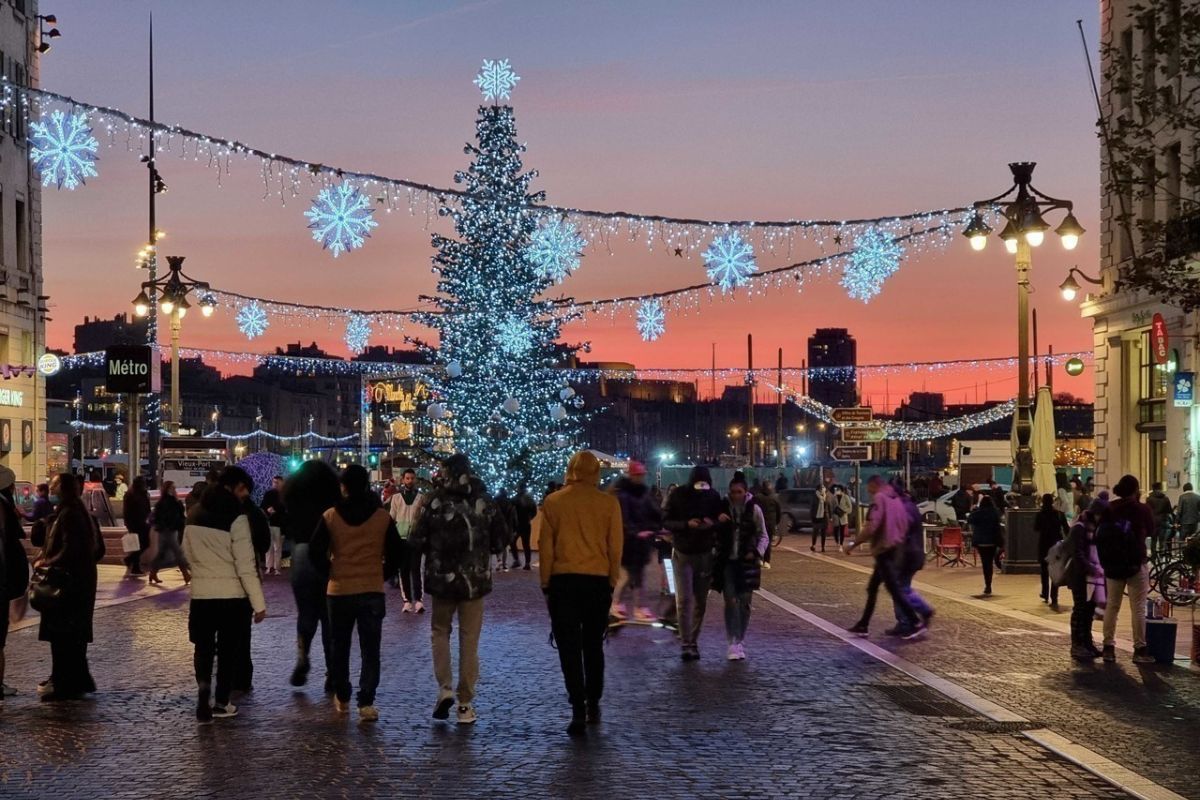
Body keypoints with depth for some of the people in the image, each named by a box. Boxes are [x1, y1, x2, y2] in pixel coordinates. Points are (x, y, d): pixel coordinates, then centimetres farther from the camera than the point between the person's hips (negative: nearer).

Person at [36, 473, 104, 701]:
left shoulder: (68, 515, -17)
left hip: (68, 582, -10)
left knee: (61, 634, -3)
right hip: (84, 581, 10)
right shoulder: (84, 514, 12)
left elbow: (70, 551, -24)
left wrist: (46, 562, -12)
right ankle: (79, 681, 23)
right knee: (76, 633, 16)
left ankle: (64, 685, 0)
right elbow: (99, 550, 16)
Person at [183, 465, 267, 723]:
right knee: (228, 650, 11)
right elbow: (246, 565, -16)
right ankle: (221, 702, 18)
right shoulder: (236, 516, -14)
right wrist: (259, 603, -12)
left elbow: (188, 552, 17)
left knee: (203, 648, 14)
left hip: (201, 593, 4)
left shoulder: (194, 513, 5)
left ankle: (203, 687, -9)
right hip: (232, 594, -4)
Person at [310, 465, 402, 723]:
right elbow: (395, 554, 0)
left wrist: (330, 572, 10)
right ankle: (366, 703, -7)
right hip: (373, 591, 0)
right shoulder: (383, 518, -3)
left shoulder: (330, 517, -4)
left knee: (340, 647, 17)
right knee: (370, 650, 2)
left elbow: (316, 552, -5)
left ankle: (342, 698, 26)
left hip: (339, 590, 0)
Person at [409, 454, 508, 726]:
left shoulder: (435, 504, -9)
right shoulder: (485, 504, -3)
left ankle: (445, 688, -1)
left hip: (442, 580, -1)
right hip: (475, 580, 1)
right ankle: (465, 705, 8)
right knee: (469, 640, 8)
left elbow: (416, 542, -8)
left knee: (440, 632, 17)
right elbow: (501, 539, 3)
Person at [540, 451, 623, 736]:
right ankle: (593, 705, 21)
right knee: (593, 646, 16)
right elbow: (616, 547, 2)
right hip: (598, 581, 1)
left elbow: (545, 547, 0)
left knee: (569, 648, 0)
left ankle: (578, 710, -8)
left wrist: (546, 584, 9)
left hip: (563, 581, -1)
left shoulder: (553, 502, -3)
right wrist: (612, 582, 13)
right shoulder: (609, 503, -2)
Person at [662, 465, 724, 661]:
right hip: (683, 554, -2)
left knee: (701, 601, 5)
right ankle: (685, 643, -10)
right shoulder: (678, 496, -6)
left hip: (705, 554, 2)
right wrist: (687, 524, -23)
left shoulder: (713, 497, 0)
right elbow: (666, 522, -5)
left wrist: (712, 523, -17)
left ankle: (693, 641, 15)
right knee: (684, 599, -10)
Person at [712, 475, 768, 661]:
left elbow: (763, 536, 6)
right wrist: (717, 520, -16)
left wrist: (757, 552, -11)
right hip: (727, 562, 0)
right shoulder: (723, 508, 0)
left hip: (747, 562, 0)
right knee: (731, 601, -7)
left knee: (744, 602, 5)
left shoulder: (754, 509, -1)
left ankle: (740, 641, 17)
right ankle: (734, 643, -8)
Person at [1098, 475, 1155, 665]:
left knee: (1112, 606, 10)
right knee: (1138, 608, 0)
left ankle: (1108, 647, 12)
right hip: (1136, 564, -4)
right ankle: (1140, 649, -1)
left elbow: (1101, 533, 9)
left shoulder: (1110, 508, 0)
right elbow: (1151, 531, 7)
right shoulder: (1143, 509, -10)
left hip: (1112, 564, 4)